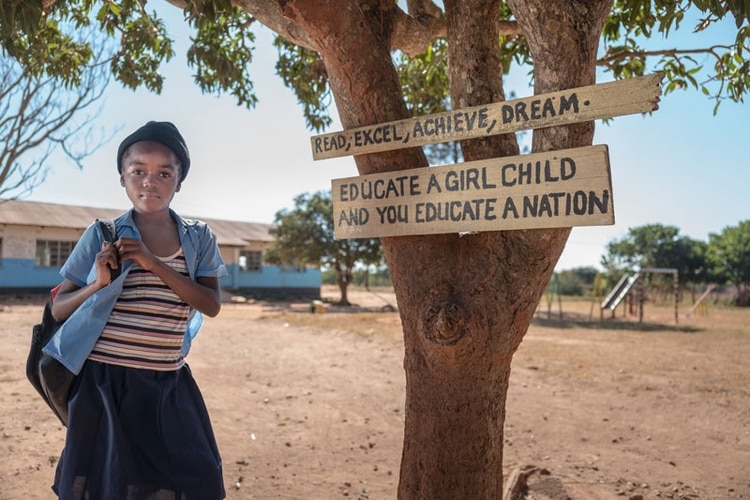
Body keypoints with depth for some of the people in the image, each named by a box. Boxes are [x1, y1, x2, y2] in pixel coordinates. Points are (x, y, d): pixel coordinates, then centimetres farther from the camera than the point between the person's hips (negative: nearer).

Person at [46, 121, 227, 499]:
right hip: (105, 382, -1)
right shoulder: (101, 235, -1)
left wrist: (153, 263, -18)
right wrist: (99, 283, -16)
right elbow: (59, 308, 3)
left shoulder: (199, 238, 3)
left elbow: (211, 305, -10)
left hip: (167, 385, 2)